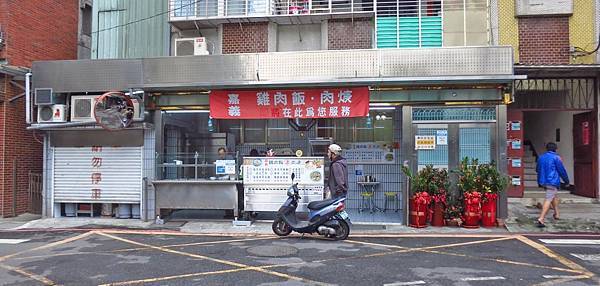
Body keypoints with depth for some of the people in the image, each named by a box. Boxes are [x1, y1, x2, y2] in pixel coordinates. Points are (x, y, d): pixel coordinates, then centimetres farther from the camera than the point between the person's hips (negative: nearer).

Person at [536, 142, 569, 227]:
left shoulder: (541, 158, 10)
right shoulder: (556, 157, -9)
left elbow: (538, 170, 18)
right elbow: (562, 170, -6)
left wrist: (539, 181, 29)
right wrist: (566, 180, 8)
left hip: (543, 181, 7)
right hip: (552, 181, -7)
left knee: (554, 196, 28)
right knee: (548, 200, -10)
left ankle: (556, 213, 38)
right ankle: (541, 219, -19)